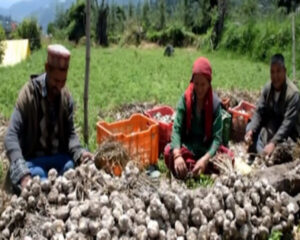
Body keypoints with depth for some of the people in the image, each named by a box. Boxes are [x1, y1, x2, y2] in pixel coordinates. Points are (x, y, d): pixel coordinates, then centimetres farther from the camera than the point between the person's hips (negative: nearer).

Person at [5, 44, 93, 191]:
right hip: (33, 160, -4)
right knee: (37, 175, -35)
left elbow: (70, 133, 4)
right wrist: (22, 173, -36)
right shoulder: (29, 93, -15)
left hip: (60, 157, 4)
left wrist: (79, 153, -20)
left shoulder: (66, 96, -1)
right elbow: (11, 136, -21)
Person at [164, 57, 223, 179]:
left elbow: (217, 137, -16)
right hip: (187, 147, 0)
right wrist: (177, 155, -34)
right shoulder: (185, 99, -9)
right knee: (169, 151, -28)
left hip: (207, 150, 0)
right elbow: (176, 129, -16)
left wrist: (205, 159, -34)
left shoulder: (215, 103, -11)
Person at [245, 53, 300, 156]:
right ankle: (261, 155, -19)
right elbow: (259, 111, -6)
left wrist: (273, 142, -41)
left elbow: (288, 123, -31)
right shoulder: (268, 87, -6)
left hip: (287, 132, -7)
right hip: (271, 122, 7)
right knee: (250, 128, -12)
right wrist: (251, 130, -24)